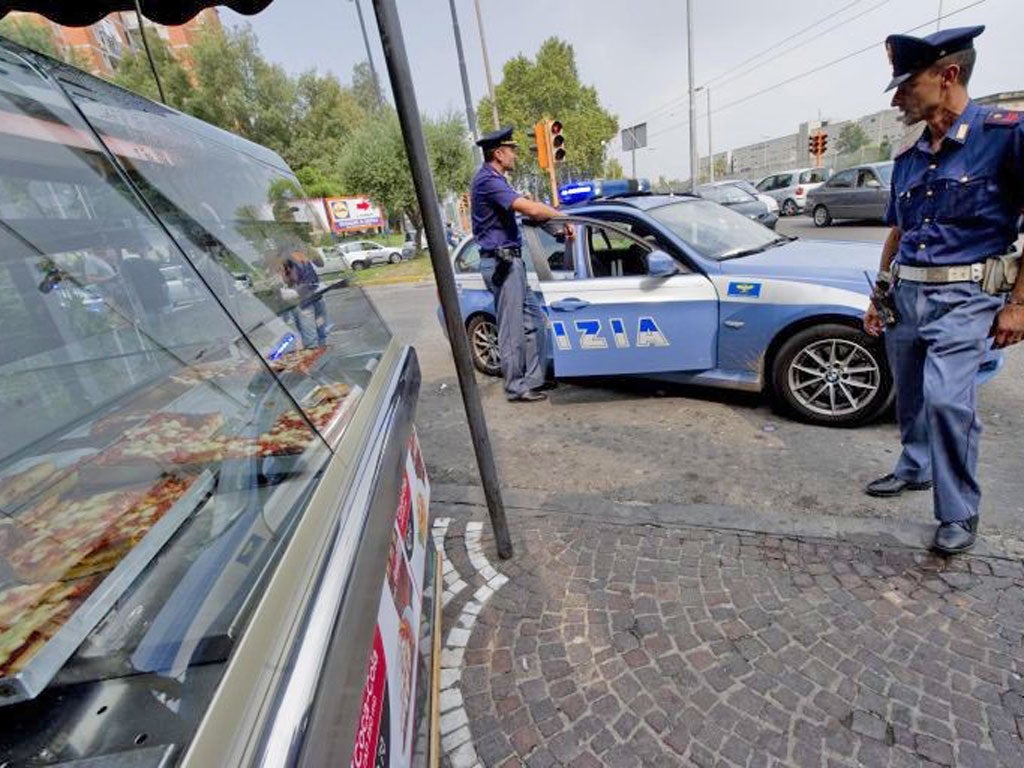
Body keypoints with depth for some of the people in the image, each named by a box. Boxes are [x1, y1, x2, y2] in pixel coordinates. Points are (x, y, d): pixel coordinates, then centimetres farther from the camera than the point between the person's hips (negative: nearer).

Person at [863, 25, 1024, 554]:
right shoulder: (908, 159, 12)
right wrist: (879, 294, 17)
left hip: (963, 297, -6)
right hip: (906, 295, 7)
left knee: (946, 397, -20)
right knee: (910, 397, 15)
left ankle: (959, 513, -3)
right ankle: (916, 468, 37)